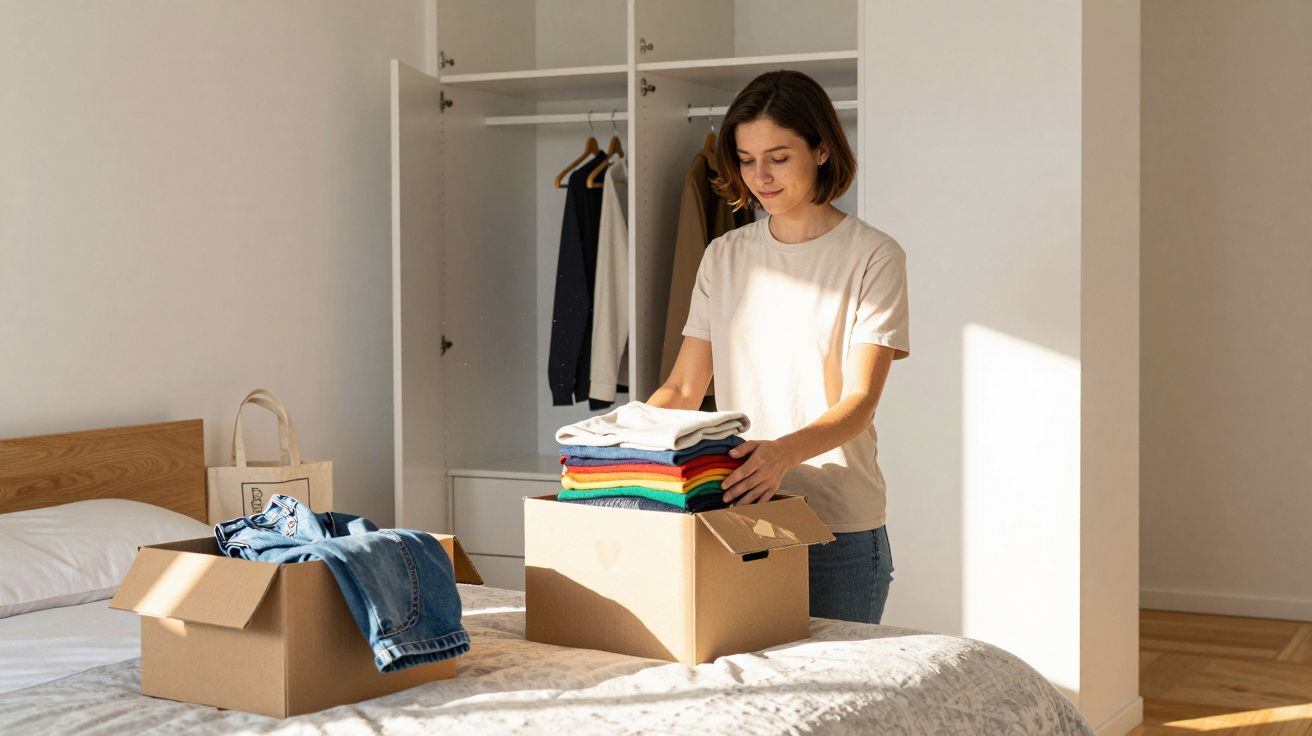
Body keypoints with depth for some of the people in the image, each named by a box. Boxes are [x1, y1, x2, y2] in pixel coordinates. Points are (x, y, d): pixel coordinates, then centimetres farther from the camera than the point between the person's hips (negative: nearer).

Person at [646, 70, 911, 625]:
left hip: (839, 531, -3)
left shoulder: (873, 257, -4)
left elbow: (859, 401, -12)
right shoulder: (724, 256, 11)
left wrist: (783, 452, -31)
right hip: (734, 518, 4)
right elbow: (683, 388, 9)